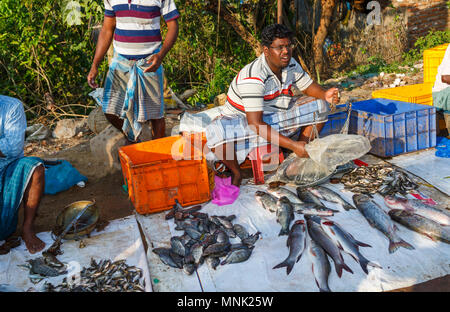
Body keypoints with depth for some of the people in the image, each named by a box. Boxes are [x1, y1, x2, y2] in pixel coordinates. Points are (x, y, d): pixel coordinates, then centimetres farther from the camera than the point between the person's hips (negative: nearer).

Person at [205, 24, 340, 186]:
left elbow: (309, 87, 11)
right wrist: (292, 145, -36)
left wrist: (325, 94, -15)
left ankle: (298, 159, 2)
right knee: (215, 131, -40)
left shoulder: (290, 64, -5)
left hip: (276, 120, 7)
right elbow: (255, 124, -34)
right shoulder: (253, 77, -29)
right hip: (243, 122, -7)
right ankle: (236, 173, -11)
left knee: (320, 106, -1)